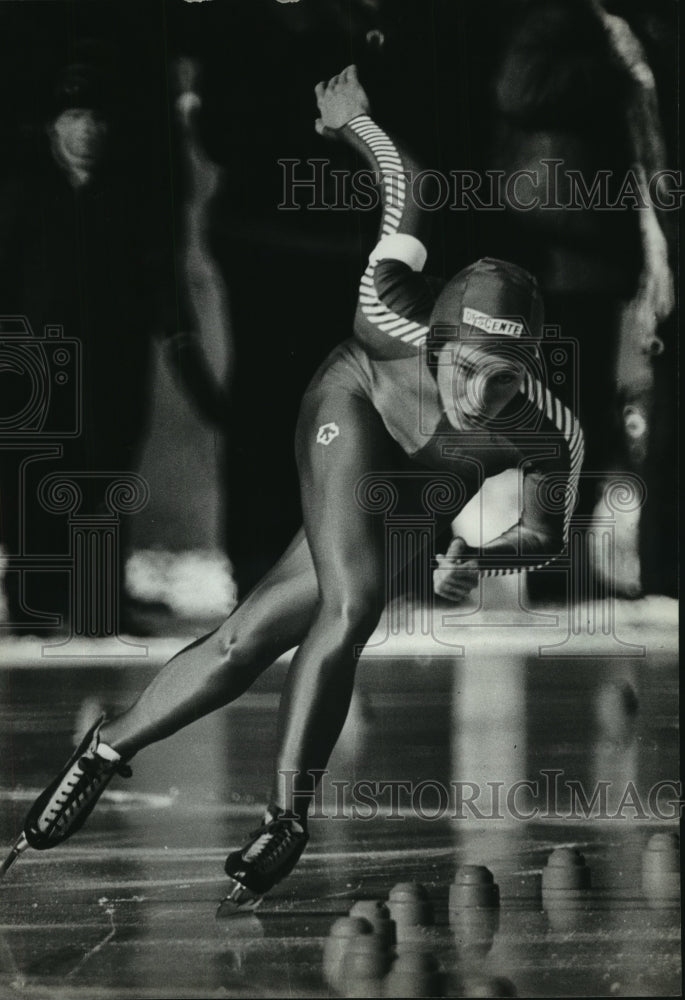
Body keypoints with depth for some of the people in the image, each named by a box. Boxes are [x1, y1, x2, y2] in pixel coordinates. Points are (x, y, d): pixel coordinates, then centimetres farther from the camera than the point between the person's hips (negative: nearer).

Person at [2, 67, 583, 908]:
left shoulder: (552, 437, -34)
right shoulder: (395, 325, -38)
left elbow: (545, 536, -14)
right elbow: (402, 180, -22)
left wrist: (476, 561, -35)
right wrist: (351, 120, -4)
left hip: (420, 499, 2)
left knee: (247, 641, -9)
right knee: (351, 606, -29)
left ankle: (108, 750, 7)